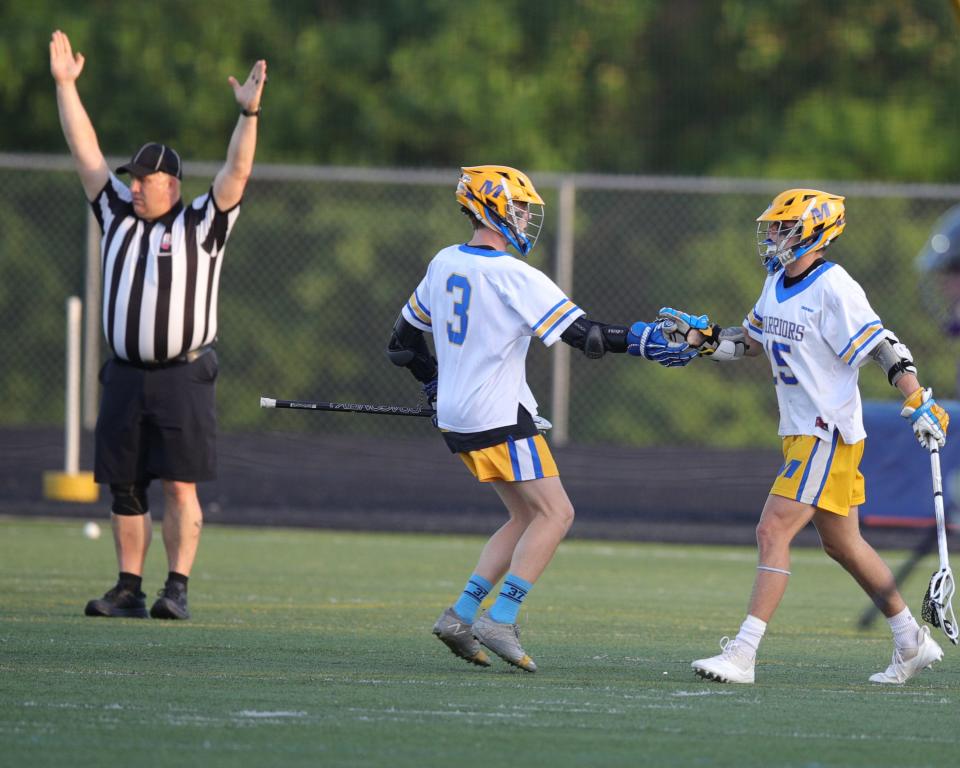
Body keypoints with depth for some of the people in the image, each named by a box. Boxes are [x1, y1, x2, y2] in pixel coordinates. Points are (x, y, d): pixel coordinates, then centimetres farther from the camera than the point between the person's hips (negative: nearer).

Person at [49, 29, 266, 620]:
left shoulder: (201, 226, 2)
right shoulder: (118, 217, 14)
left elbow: (237, 173, -9)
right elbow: (87, 152, 14)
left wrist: (249, 112, -22)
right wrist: (65, 85, 11)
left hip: (183, 377, -5)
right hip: (125, 375, 5)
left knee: (181, 486, -6)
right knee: (125, 488, 5)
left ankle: (178, 589, -5)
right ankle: (130, 591, 10)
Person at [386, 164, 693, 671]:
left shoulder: (443, 264, 8)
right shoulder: (514, 277, -16)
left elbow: (405, 342, 19)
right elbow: (583, 335, -17)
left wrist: (437, 386, 31)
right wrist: (637, 340, -9)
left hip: (456, 416, 9)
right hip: (500, 419, -9)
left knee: (527, 517, 14)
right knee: (554, 515, -4)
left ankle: (462, 614, 7)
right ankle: (500, 621, -12)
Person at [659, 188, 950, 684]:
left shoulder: (834, 289, -17)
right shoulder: (777, 284, 10)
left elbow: (884, 349, -17)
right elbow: (749, 343, 23)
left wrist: (919, 405, -23)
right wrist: (702, 337, 8)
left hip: (829, 433, -10)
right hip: (802, 432, 10)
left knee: (773, 531, -15)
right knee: (841, 544, 17)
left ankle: (742, 655, -17)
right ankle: (913, 643, 29)